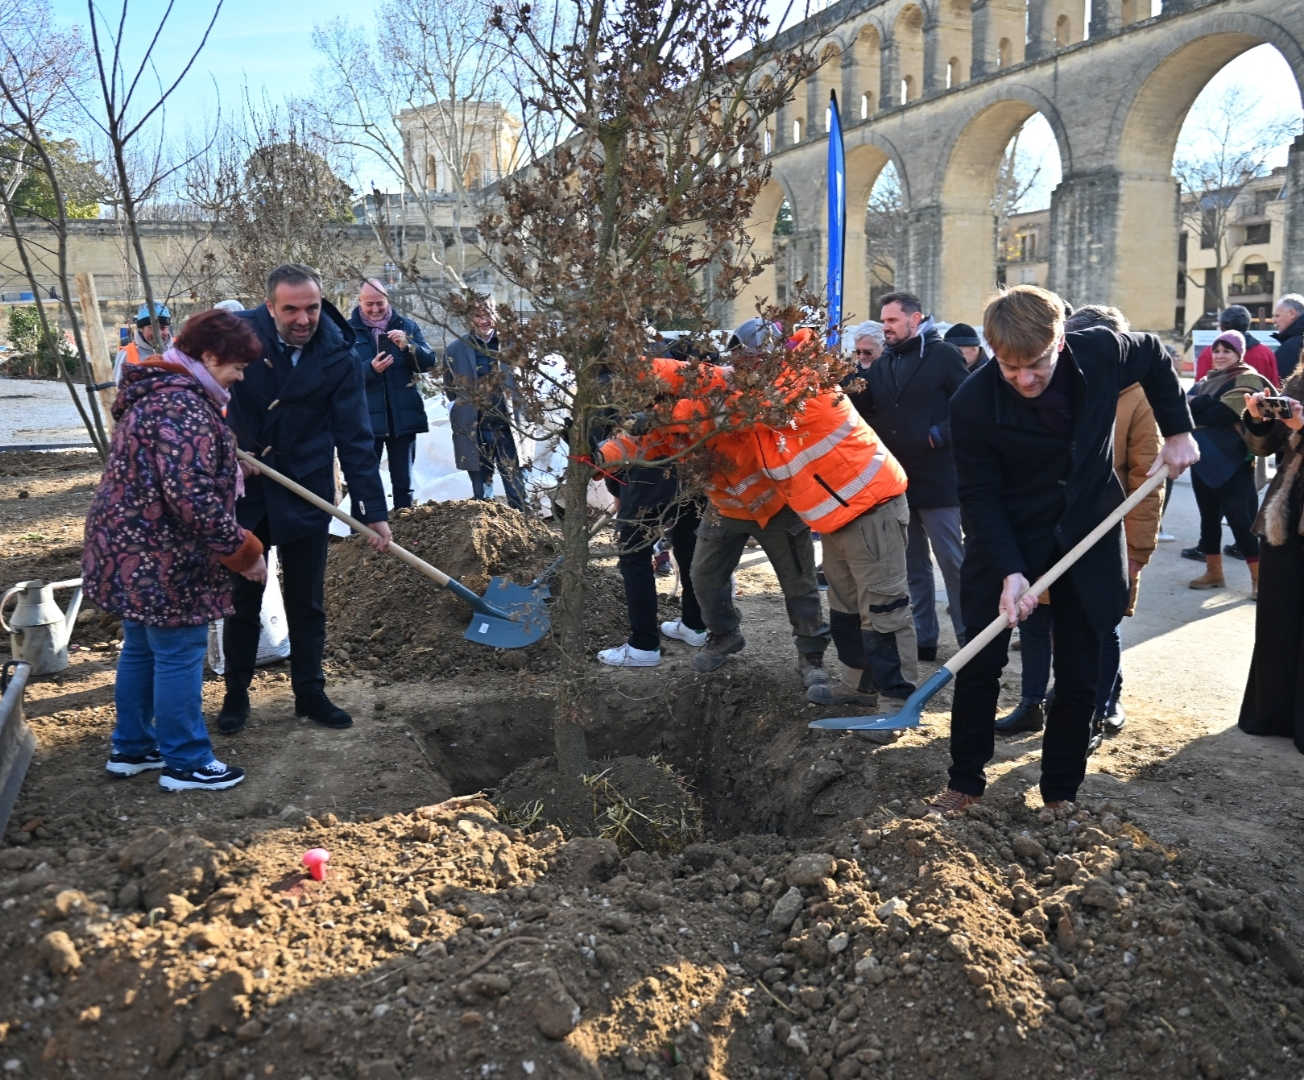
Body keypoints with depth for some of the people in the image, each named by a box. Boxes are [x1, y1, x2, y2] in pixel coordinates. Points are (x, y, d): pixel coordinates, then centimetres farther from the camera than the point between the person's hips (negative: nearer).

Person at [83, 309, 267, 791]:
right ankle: (186, 764, 14)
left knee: (140, 649, 20)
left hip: (131, 549, 11)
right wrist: (244, 551, -19)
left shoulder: (155, 391, 11)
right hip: (161, 558, -11)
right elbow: (193, 497, -28)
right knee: (179, 655, 1)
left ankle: (131, 748, 33)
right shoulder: (183, 407, -23)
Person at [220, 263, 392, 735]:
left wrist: (374, 510, -17)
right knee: (241, 597, 12)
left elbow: (355, 438, -12)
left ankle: (310, 693, 24)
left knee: (307, 601, 10)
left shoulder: (339, 356, -13)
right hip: (243, 487, 0)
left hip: (305, 492, 0)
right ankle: (236, 695, 26)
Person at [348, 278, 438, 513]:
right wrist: (370, 368, -25)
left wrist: (408, 347, -21)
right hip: (366, 419, -2)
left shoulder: (406, 326, 7)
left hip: (403, 417, 2)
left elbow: (429, 362, -2)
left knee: (404, 481, 11)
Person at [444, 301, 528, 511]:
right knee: (481, 494, 7)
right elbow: (450, 391, 13)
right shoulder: (456, 350, 4)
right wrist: (458, 418, 7)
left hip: (508, 429, 0)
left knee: (517, 491, 1)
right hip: (473, 432, 0)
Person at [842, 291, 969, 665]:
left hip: (937, 478, -6)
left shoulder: (942, 355, -5)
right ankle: (923, 636, 22)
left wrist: (940, 435, -18)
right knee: (914, 564, 13)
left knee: (953, 562, 0)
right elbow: (861, 407, 8)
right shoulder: (884, 363, 13)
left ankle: (969, 638, 10)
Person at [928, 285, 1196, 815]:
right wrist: (1010, 570, -24)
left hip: (1089, 534, 2)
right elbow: (980, 494, -15)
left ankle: (1060, 792, 22)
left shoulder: (1102, 352, -16)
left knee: (1079, 674, 6)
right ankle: (965, 780, 18)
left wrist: (1178, 431, 2)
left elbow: (1155, 356, 8)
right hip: (1006, 537, -1)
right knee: (979, 662, -1)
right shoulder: (973, 401, -22)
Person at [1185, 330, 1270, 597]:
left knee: (1239, 518, -7)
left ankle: (1259, 578, 0)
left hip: (1232, 462, -7)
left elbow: (1223, 414, -18)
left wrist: (1195, 412, -6)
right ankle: (1213, 572, 21)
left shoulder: (1247, 380, -6)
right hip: (1203, 459, 7)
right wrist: (1205, 405, -14)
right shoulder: (1206, 381, 18)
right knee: (1208, 516, 12)